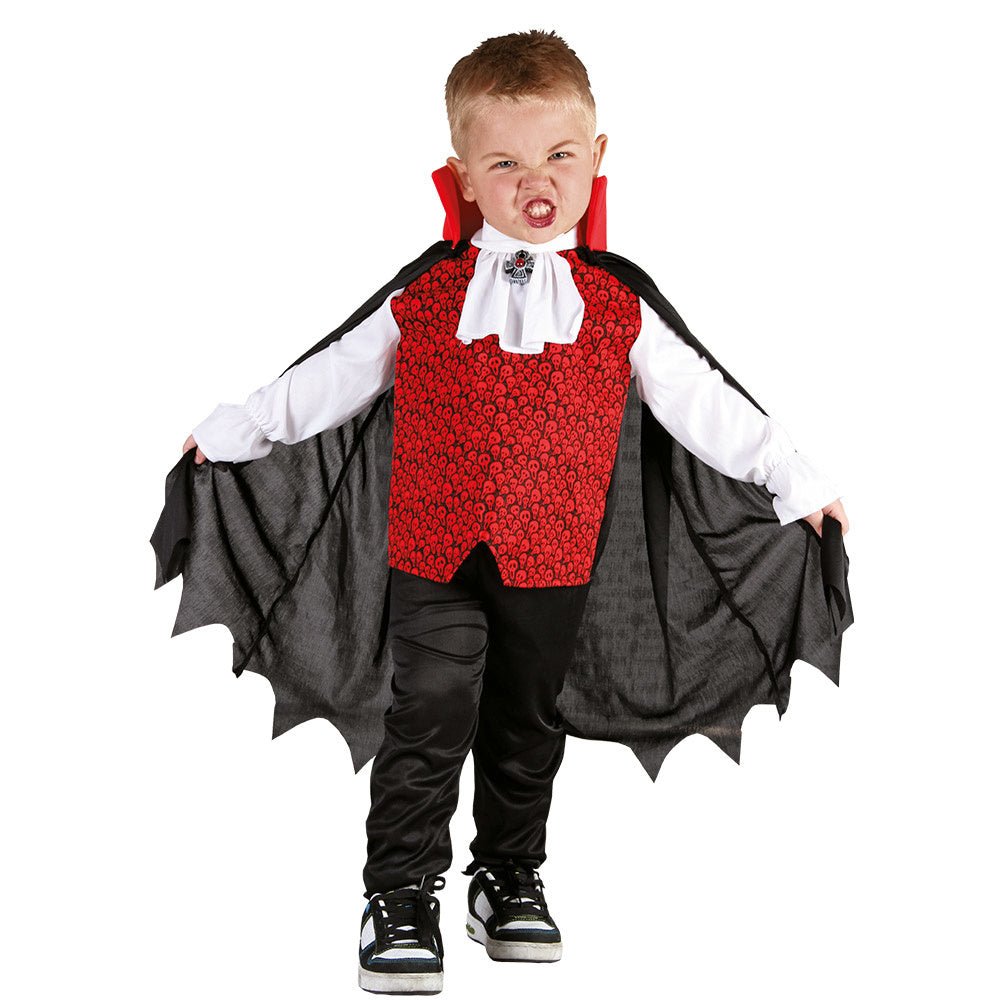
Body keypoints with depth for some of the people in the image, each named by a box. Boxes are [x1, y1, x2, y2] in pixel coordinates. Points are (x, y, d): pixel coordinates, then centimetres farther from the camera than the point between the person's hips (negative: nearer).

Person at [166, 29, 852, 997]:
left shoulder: (618, 310, 2)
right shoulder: (422, 300, 0)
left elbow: (700, 401, 9)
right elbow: (329, 378, 12)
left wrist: (791, 475, 9)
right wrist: (232, 431, 19)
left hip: (553, 563, 2)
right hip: (435, 559, -1)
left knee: (526, 727, 14)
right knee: (427, 723, -4)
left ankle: (509, 878, 32)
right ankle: (400, 897, 11)